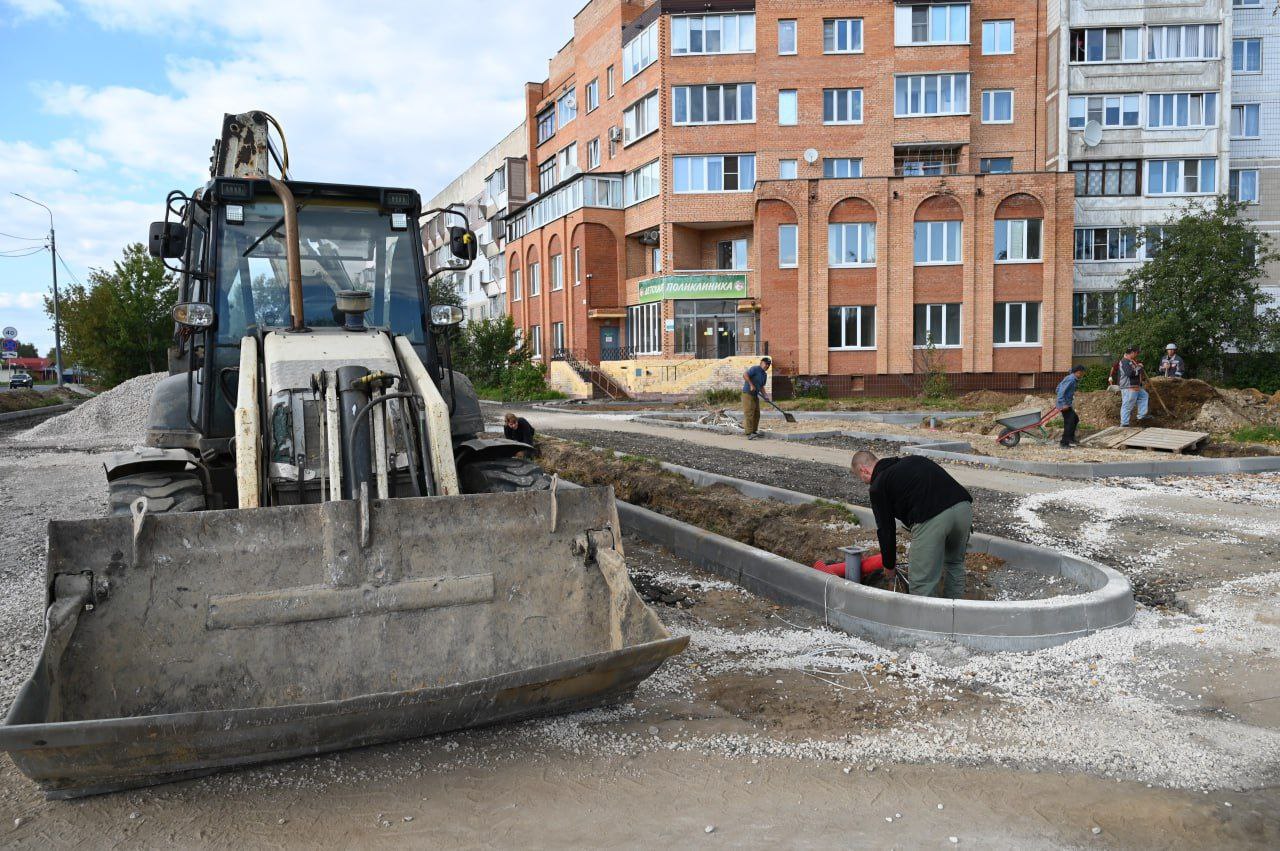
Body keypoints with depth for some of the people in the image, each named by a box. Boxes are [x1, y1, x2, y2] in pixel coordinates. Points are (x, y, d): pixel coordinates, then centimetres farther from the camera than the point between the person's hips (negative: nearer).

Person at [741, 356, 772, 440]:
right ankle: (749, 433, -14)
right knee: (749, 413, -12)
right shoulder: (755, 369, -12)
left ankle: (754, 431, 20)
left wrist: (765, 395, 5)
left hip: (755, 395, 9)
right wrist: (751, 385, -26)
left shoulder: (765, 375, 15)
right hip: (747, 394, -9)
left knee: (756, 414, 10)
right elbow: (745, 375, -24)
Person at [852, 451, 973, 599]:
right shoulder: (912, 460, 31)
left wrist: (889, 565, 29)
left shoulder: (878, 486, 13)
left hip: (931, 518, -7)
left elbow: (885, 529, 15)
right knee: (954, 563, 29)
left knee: (922, 581, 3)